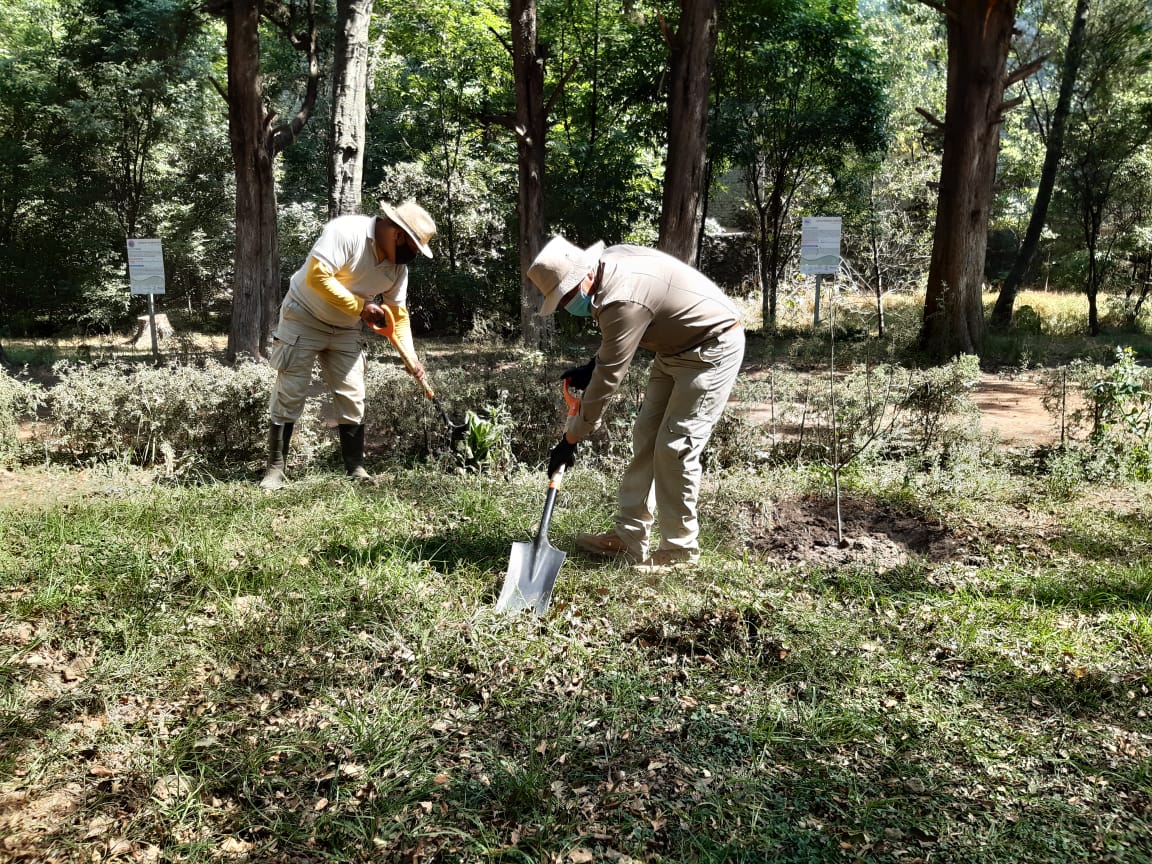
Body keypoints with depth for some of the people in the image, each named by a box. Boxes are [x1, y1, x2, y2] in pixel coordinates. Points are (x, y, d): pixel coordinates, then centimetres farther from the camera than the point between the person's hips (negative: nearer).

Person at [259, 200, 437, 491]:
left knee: (352, 399, 2)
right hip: (304, 318, -6)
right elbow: (317, 276, -31)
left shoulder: (398, 265, -3)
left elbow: (398, 313, 3)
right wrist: (360, 307, -24)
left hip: (346, 330, 6)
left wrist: (410, 358, -8)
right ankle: (275, 469, 6)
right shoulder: (347, 230, -25)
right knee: (289, 396, -3)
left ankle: (356, 469, 9)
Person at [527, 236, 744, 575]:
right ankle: (629, 537, 14)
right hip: (676, 346, 10)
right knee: (646, 437, 8)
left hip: (712, 348, -10)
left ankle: (680, 549, 3)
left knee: (675, 448, -11)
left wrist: (571, 439, -20)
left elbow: (608, 378, -27)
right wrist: (592, 364, 1)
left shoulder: (623, 301, -32)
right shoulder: (609, 261, -4)